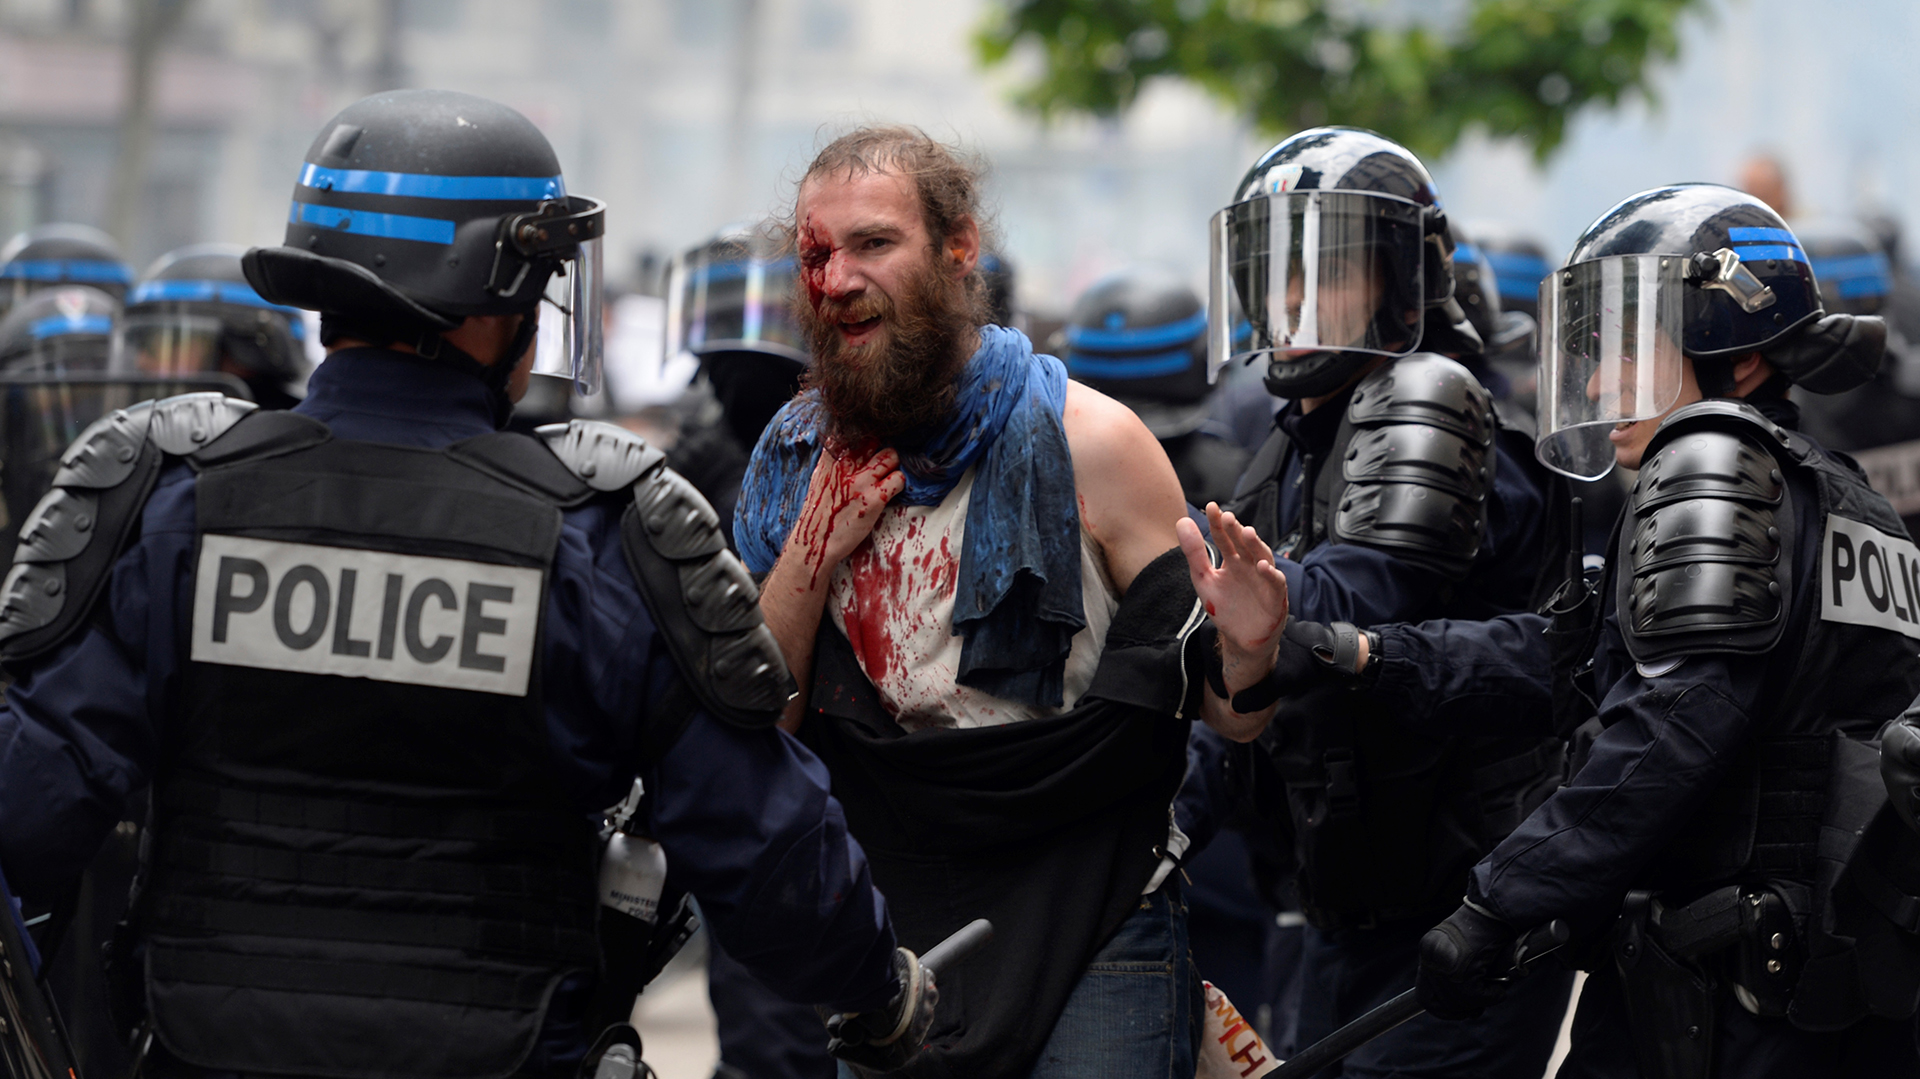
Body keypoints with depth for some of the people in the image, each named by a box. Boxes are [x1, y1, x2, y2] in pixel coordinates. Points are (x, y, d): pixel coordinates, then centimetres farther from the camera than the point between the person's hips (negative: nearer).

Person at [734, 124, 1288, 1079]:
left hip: (1092, 941, -4)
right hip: (889, 938, 4)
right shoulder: (793, 463, 4)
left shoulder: (1087, 443, -8)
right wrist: (816, 553, -13)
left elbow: (1219, 713, -6)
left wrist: (1246, 660, -29)